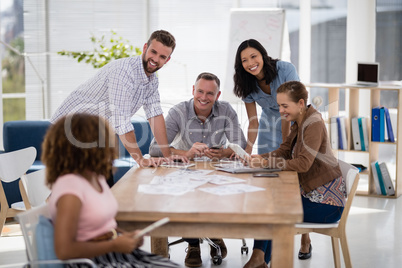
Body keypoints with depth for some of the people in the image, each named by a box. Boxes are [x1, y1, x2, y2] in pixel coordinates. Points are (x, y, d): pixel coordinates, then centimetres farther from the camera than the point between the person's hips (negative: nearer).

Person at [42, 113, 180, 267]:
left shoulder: (97, 177, 10)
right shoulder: (69, 187, -18)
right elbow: (64, 250, -23)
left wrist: (126, 236, 3)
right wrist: (115, 245, -16)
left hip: (119, 251, 9)